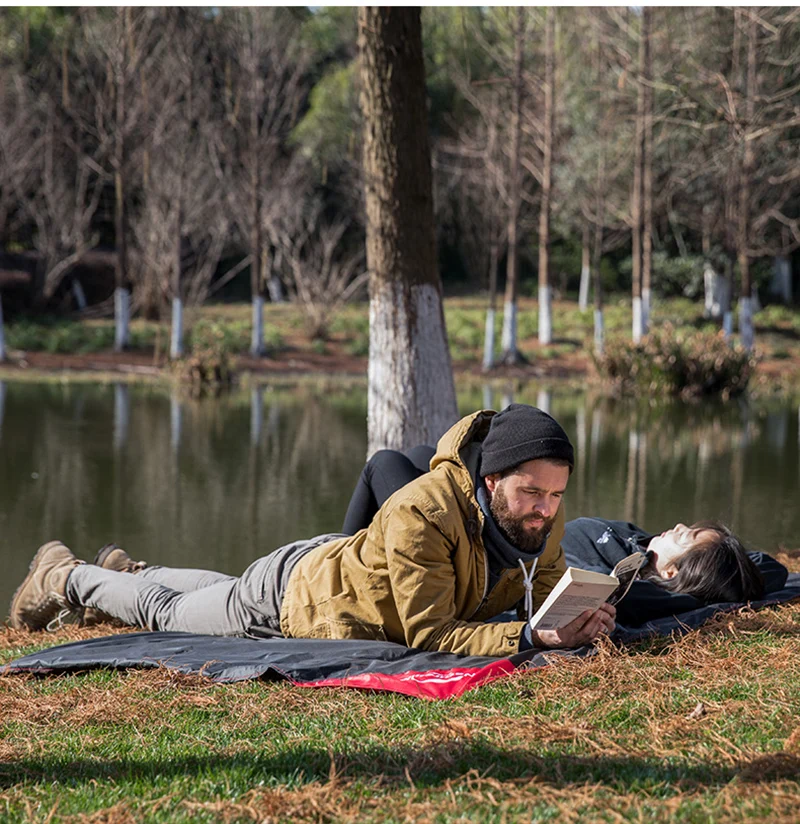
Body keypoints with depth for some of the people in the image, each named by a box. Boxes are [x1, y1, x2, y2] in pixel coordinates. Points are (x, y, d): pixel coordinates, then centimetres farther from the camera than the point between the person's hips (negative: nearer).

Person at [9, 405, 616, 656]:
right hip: (295, 595, -7)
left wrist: (573, 622, -37)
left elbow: (546, 595, -13)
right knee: (164, 613, 21)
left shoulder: (543, 515, -24)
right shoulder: (421, 513, -45)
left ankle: (132, 571, 65)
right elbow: (428, 633, -42)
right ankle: (63, 575, 49)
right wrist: (530, 638, -53)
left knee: (223, 592, 36)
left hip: (344, 565, 7)